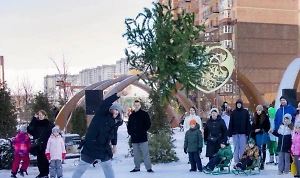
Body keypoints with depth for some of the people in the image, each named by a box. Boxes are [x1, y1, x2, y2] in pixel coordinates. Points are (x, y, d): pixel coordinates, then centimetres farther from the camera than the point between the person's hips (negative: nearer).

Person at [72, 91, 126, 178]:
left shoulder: (116, 121, 2)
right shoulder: (102, 114, -16)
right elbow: (104, 104, -35)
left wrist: (114, 145, 19)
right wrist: (118, 95, -45)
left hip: (104, 147, 5)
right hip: (91, 146, -5)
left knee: (107, 166, 12)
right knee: (82, 166, 5)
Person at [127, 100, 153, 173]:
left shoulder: (144, 114, 0)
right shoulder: (131, 115, 13)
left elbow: (148, 124, -3)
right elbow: (129, 125, 21)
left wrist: (143, 131, -9)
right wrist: (130, 132, 7)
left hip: (142, 137, -5)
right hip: (134, 137, 5)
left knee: (145, 153, -6)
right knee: (136, 154, 10)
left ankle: (149, 168, -6)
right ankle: (137, 167, 18)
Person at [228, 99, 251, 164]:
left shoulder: (245, 112, 3)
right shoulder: (233, 112, 5)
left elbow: (248, 123, 1)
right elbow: (231, 123, 3)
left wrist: (248, 133, -4)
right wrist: (230, 133, -2)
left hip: (243, 133, -1)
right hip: (235, 133, 1)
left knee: (243, 147, -2)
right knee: (236, 148, 5)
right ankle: (236, 161, 9)